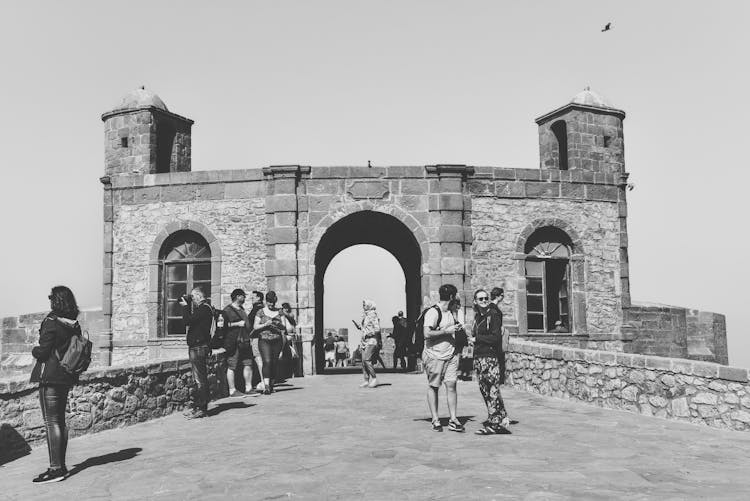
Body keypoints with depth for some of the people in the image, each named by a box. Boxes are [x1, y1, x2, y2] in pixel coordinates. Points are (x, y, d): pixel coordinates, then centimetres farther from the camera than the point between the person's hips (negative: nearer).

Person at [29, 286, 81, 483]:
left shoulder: (51, 323, -15)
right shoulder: (74, 325, 8)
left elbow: (42, 352, -16)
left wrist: (34, 350, 5)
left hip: (50, 377, -8)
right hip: (66, 377, 8)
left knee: (51, 423, -5)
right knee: (60, 421, 15)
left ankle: (56, 469, -4)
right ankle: (61, 465, 21)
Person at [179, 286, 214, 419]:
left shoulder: (204, 308, -13)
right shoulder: (201, 308, 18)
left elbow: (188, 321, -19)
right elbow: (189, 321, 20)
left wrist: (185, 306, -6)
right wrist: (187, 307, 13)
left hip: (199, 348, -11)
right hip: (196, 347, 11)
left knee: (200, 379, -8)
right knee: (199, 379, 13)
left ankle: (201, 409, -5)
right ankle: (198, 407, 19)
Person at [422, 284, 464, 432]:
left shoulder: (451, 312, 14)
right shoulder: (433, 312, -14)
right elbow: (427, 334, -23)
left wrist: (457, 328, 13)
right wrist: (447, 331, -18)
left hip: (451, 355, 7)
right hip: (435, 356, -7)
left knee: (451, 385, -1)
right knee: (433, 387, 4)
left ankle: (453, 420, 4)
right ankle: (435, 420, 14)